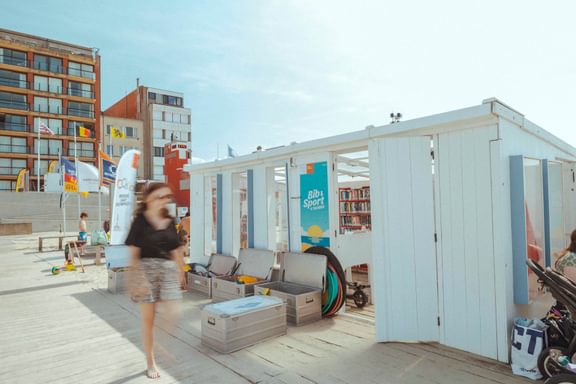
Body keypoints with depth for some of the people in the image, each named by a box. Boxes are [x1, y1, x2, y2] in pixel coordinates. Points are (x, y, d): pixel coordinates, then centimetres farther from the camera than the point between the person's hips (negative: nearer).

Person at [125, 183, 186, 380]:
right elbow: (133, 252, -6)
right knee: (148, 318, 7)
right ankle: (150, 363, 24)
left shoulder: (170, 221, 8)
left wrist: (181, 273, 14)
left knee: (174, 315, -8)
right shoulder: (140, 220, -4)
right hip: (146, 268, -3)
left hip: (168, 268, 4)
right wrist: (134, 277, -11)